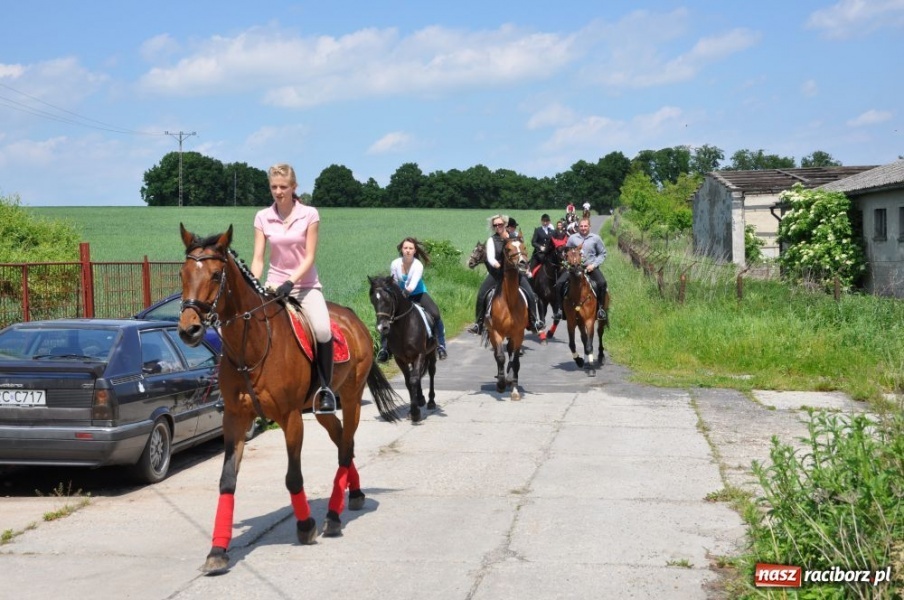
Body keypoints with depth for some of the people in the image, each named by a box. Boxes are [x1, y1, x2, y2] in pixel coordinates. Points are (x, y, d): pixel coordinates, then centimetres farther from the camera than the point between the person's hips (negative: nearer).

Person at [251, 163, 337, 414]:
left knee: (322, 331, -25)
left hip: (305, 284, -2)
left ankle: (326, 387, -5)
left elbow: (309, 257, -8)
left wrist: (290, 283, -20)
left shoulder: (309, 215, -4)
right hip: (275, 283, 2)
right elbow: (258, 258, -1)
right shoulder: (263, 217, 2)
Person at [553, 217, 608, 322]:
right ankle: (560, 308, -4)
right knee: (559, 283, -16)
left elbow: (602, 253, 6)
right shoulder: (572, 238, 5)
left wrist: (594, 265, -7)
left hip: (591, 267, -1)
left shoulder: (596, 238, 3)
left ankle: (601, 308, -12)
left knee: (602, 283, -27)